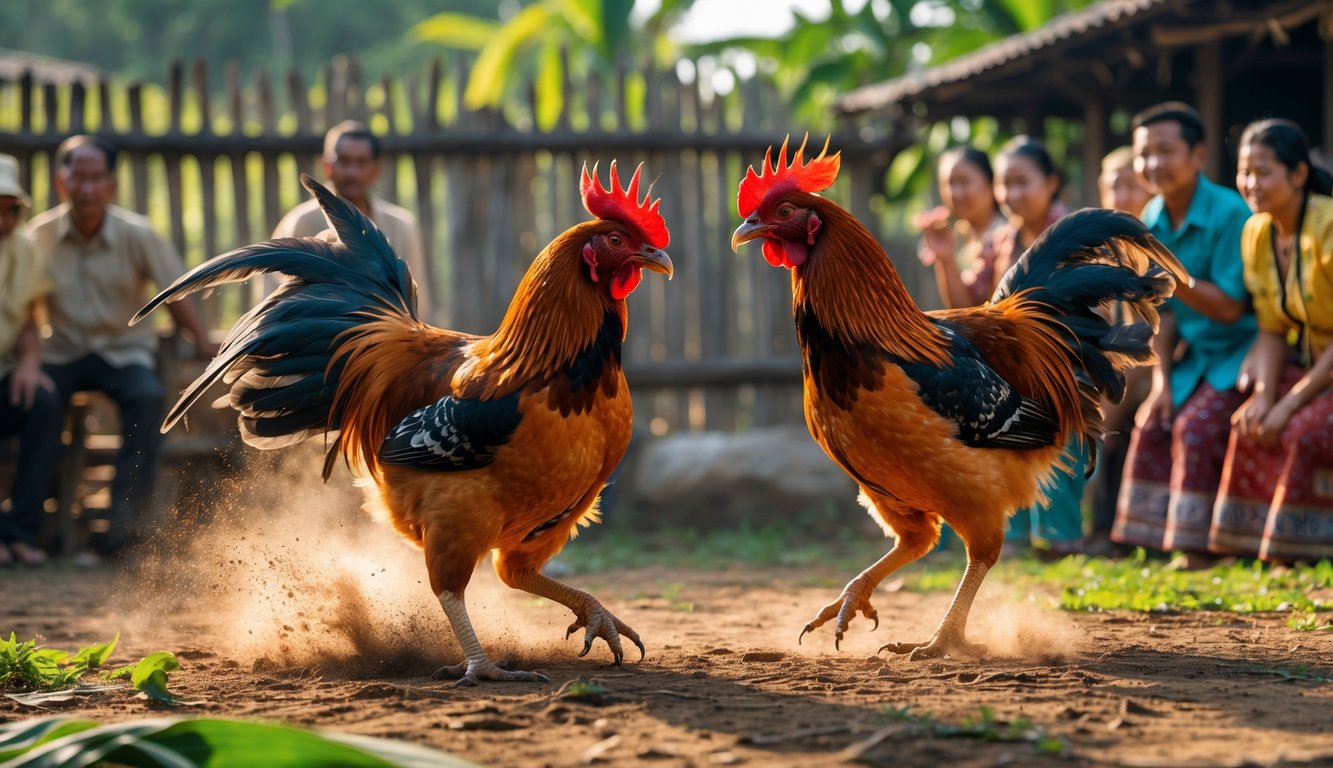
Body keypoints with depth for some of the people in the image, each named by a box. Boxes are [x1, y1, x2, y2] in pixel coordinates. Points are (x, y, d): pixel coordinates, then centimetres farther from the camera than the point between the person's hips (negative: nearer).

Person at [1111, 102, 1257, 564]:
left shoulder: (1229, 214, -21)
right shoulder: (1153, 221, 2)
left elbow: (1229, 308, -22)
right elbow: (1164, 310, 8)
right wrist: (1162, 378, -1)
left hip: (1240, 351, -7)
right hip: (1195, 353, 7)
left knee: (1197, 426, -21)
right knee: (1151, 425, -3)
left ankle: (1198, 550, -14)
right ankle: (1156, 542, 5)